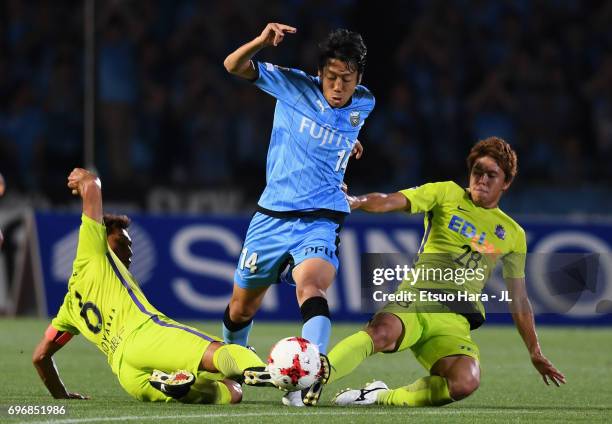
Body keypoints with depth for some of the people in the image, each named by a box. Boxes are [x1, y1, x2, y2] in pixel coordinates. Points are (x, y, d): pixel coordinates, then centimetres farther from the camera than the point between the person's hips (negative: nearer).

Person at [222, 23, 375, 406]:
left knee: (311, 285, -32)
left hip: (321, 220, -1)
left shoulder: (364, 104, 2)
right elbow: (234, 66, -15)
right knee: (242, 308, 13)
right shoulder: (294, 86, -6)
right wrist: (261, 41, -31)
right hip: (272, 215, 1)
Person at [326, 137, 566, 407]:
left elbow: (518, 300, 28)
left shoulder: (512, 234, 21)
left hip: (456, 320, 2)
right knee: (381, 332, -39)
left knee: (466, 382, -31)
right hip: (414, 297, -2)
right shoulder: (447, 195, 14)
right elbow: (389, 202, -1)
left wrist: (536, 354, 26)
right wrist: (356, 201, -23)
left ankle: (382, 398, -13)